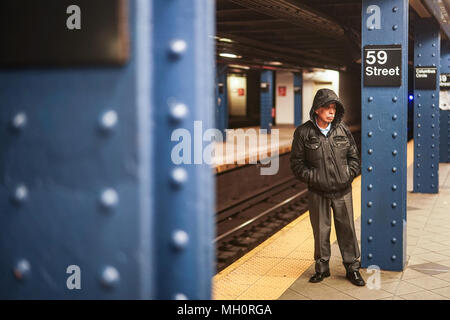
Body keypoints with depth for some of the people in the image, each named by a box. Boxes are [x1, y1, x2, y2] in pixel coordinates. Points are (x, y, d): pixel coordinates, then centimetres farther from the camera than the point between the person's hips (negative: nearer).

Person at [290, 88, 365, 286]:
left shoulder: (342, 130, 2)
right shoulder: (303, 132, -7)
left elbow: (354, 157, 11)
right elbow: (297, 163, -2)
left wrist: (349, 174, -4)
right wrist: (313, 178, -12)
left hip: (342, 191, 2)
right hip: (317, 192, -2)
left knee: (347, 229, 8)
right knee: (321, 230, 8)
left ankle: (352, 268, 22)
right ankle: (322, 268, 25)